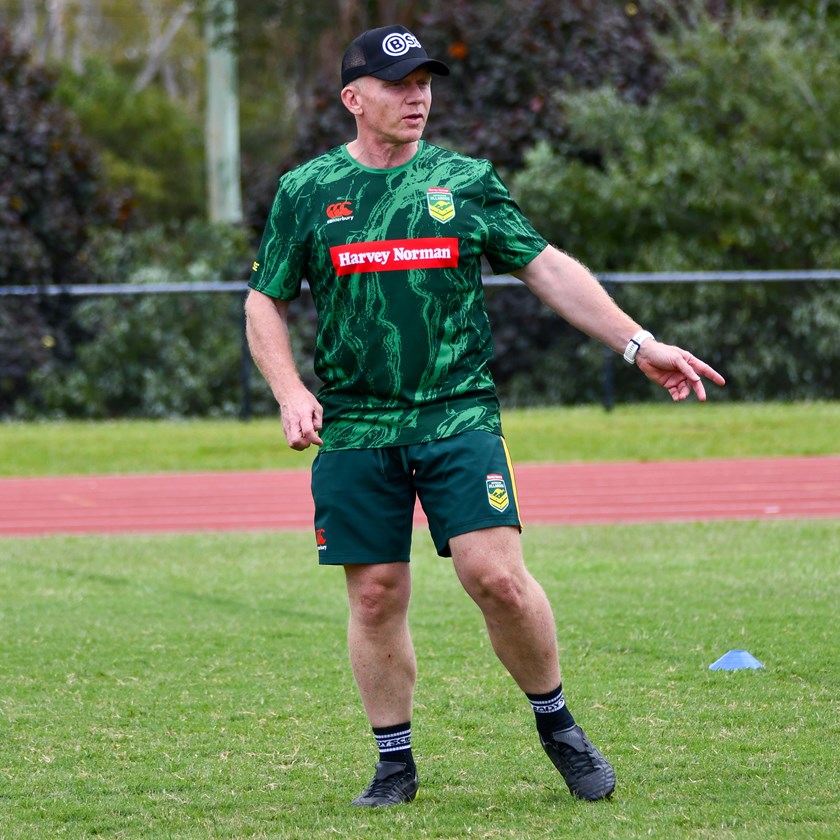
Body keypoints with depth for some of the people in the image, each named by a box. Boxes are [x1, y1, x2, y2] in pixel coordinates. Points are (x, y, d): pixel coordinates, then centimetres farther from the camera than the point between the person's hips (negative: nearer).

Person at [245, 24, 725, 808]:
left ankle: (556, 723, 7)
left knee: (495, 574, -13)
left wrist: (637, 344, 4)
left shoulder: (467, 181, 8)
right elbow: (264, 304, 13)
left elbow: (548, 270, 10)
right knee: (375, 596, 1)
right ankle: (395, 762, 15)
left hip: (459, 416, -1)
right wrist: (290, 391, -2)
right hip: (354, 429, 1)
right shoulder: (305, 192, 6)